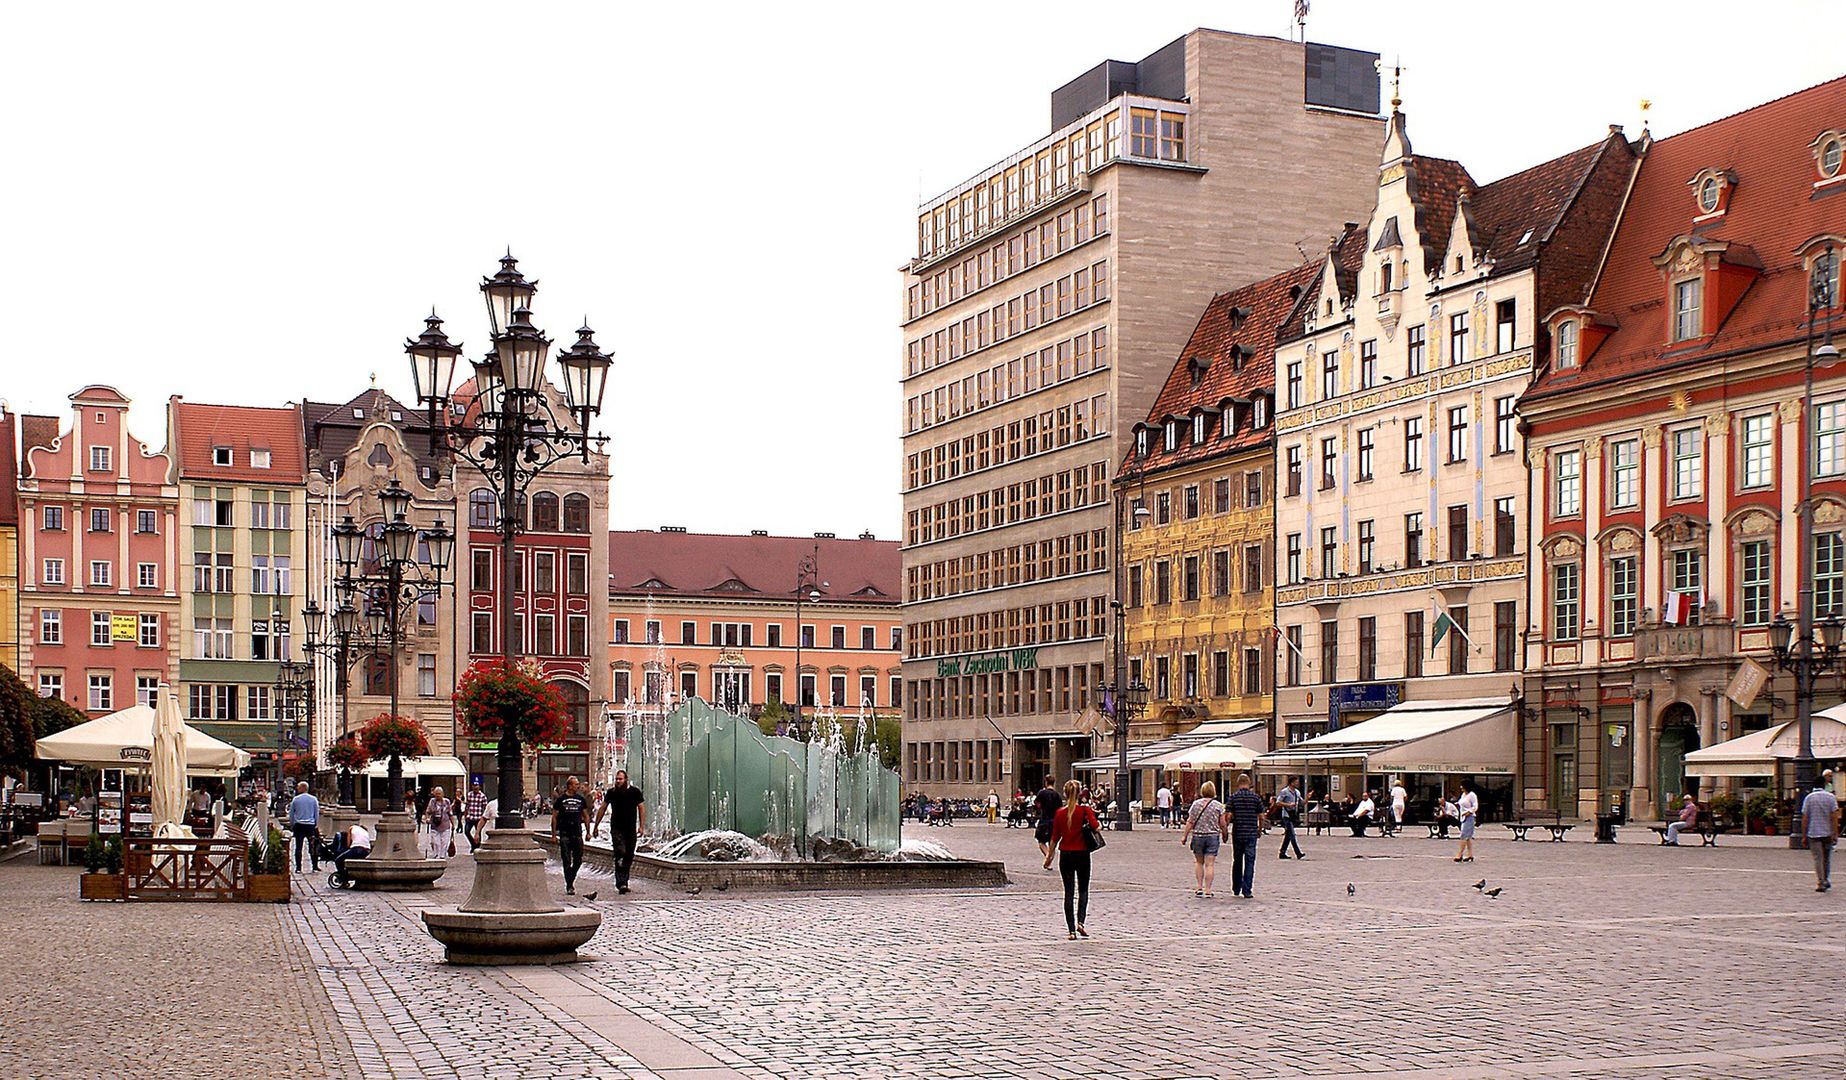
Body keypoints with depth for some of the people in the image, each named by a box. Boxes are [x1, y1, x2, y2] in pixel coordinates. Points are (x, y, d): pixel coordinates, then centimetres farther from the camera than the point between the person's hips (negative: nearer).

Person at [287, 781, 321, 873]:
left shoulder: (295, 799, 0)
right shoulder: (314, 799, 2)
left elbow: (291, 814, 6)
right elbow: (317, 813, 8)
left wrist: (291, 825, 17)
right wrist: (317, 825, 17)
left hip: (299, 825, -1)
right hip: (311, 825, 1)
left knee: (298, 847, 2)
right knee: (312, 847, 4)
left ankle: (298, 868, -1)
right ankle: (315, 867, 3)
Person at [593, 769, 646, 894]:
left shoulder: (635, 792, 2)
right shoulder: (611, 793, 2)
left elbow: (641, 808, 5)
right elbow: (602, 809, 10)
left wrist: (641, 826, -4)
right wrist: (596, 826, 10)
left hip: (631, 829, 2)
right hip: (616, 829, -2)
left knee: (629, 856, 7)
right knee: (620, 853, -16)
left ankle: (624, 881, 20)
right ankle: (621, 884, -19)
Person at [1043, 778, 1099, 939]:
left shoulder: (1059, 813, -1)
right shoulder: (1085, 810, -7)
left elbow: (1055, 838, 2)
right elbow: (1095, 826, -20)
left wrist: (1049, 856, 13)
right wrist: (1100, 824, 4)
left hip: (1065, 855, 1)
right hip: (1082, 854, -1)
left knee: (1069, 892, 6)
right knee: (1083, 889, 13)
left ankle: (1071, 930, 2)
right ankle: (1080, 922, -6)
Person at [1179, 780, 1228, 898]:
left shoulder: (1196, 803, 1)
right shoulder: (1218, 805, -2)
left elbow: (1190, 822, -1)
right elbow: (1223, 824, -2)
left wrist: (1184, 835, 4)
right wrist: (1225, 835, 13)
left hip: (1197, 835, 1)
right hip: (1213, 836, -1)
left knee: (1199, 862, 14)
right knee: (1210, 864, -1)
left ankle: (1199, 888, 10)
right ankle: (1207, 890, -4)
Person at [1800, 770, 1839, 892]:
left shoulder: (1809, 798, 0)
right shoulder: (1830, 797, -1)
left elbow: (1804, 818, -1)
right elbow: (1834, 816, -7)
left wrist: (1804, 835, 4)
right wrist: (1835, 834, -5)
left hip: (1813, 833, -1)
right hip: (1828, 833, 1)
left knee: (1818, 859, 0)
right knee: (1827, 858, 17)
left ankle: (1820, 883, -6)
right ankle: (1827, 881, 27)